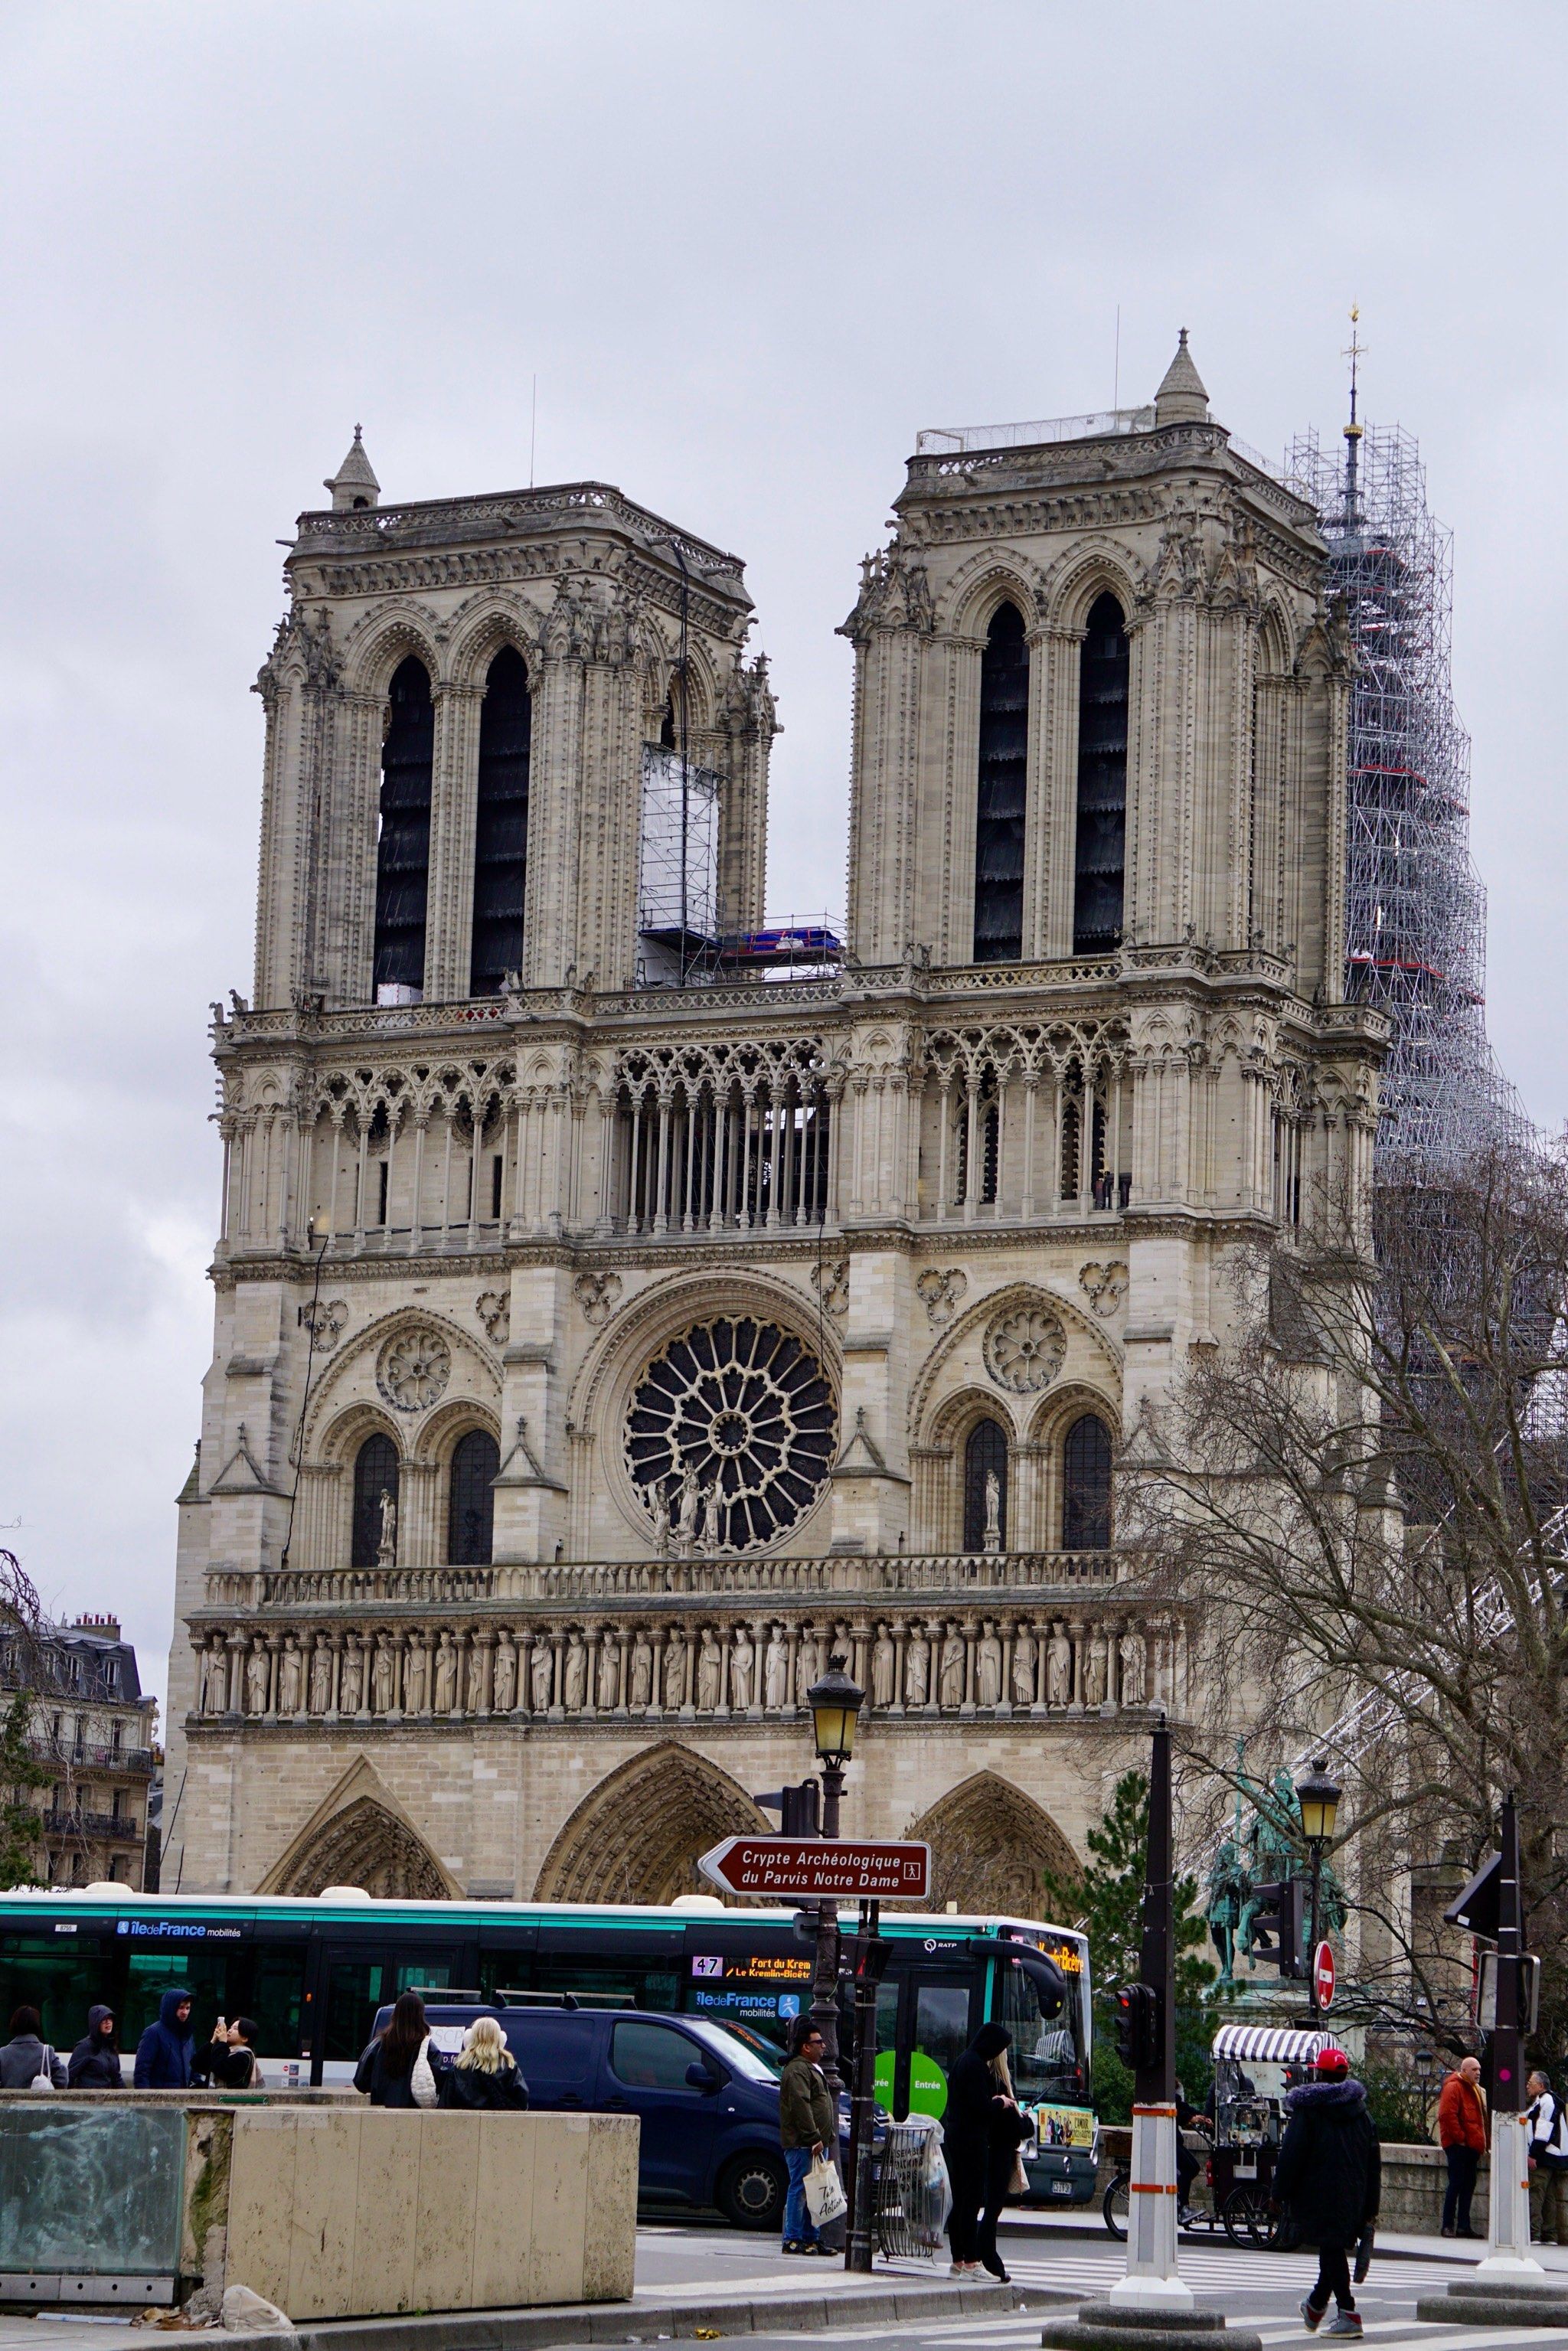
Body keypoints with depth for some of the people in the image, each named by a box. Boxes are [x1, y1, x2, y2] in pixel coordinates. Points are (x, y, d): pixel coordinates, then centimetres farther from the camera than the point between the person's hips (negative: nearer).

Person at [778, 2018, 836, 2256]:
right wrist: (814, 2138, -23)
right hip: (801, 2144, -10)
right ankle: (793, 2240, -9)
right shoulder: (797, 2071, -12)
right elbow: (801, 2106, -21)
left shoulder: (812, 2069, 23)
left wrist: (824, 2138, 23)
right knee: (800, 2190, -10)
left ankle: (810, 2238, 14)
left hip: (816, 2144, 10)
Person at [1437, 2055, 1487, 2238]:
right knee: (1456, 2184, -8)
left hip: (1472, 2146, 9)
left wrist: (1481, 2143, 16)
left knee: (1468, 2185, 8)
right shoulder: (1453, 2087, -10)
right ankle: (1448, 2226, -5)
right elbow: (1447, 2115, -20)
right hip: (1458, 2145, -9)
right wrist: (1459, 2137, -18)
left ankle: (1464, 2226, 11)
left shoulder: (1474, 2089, 20)